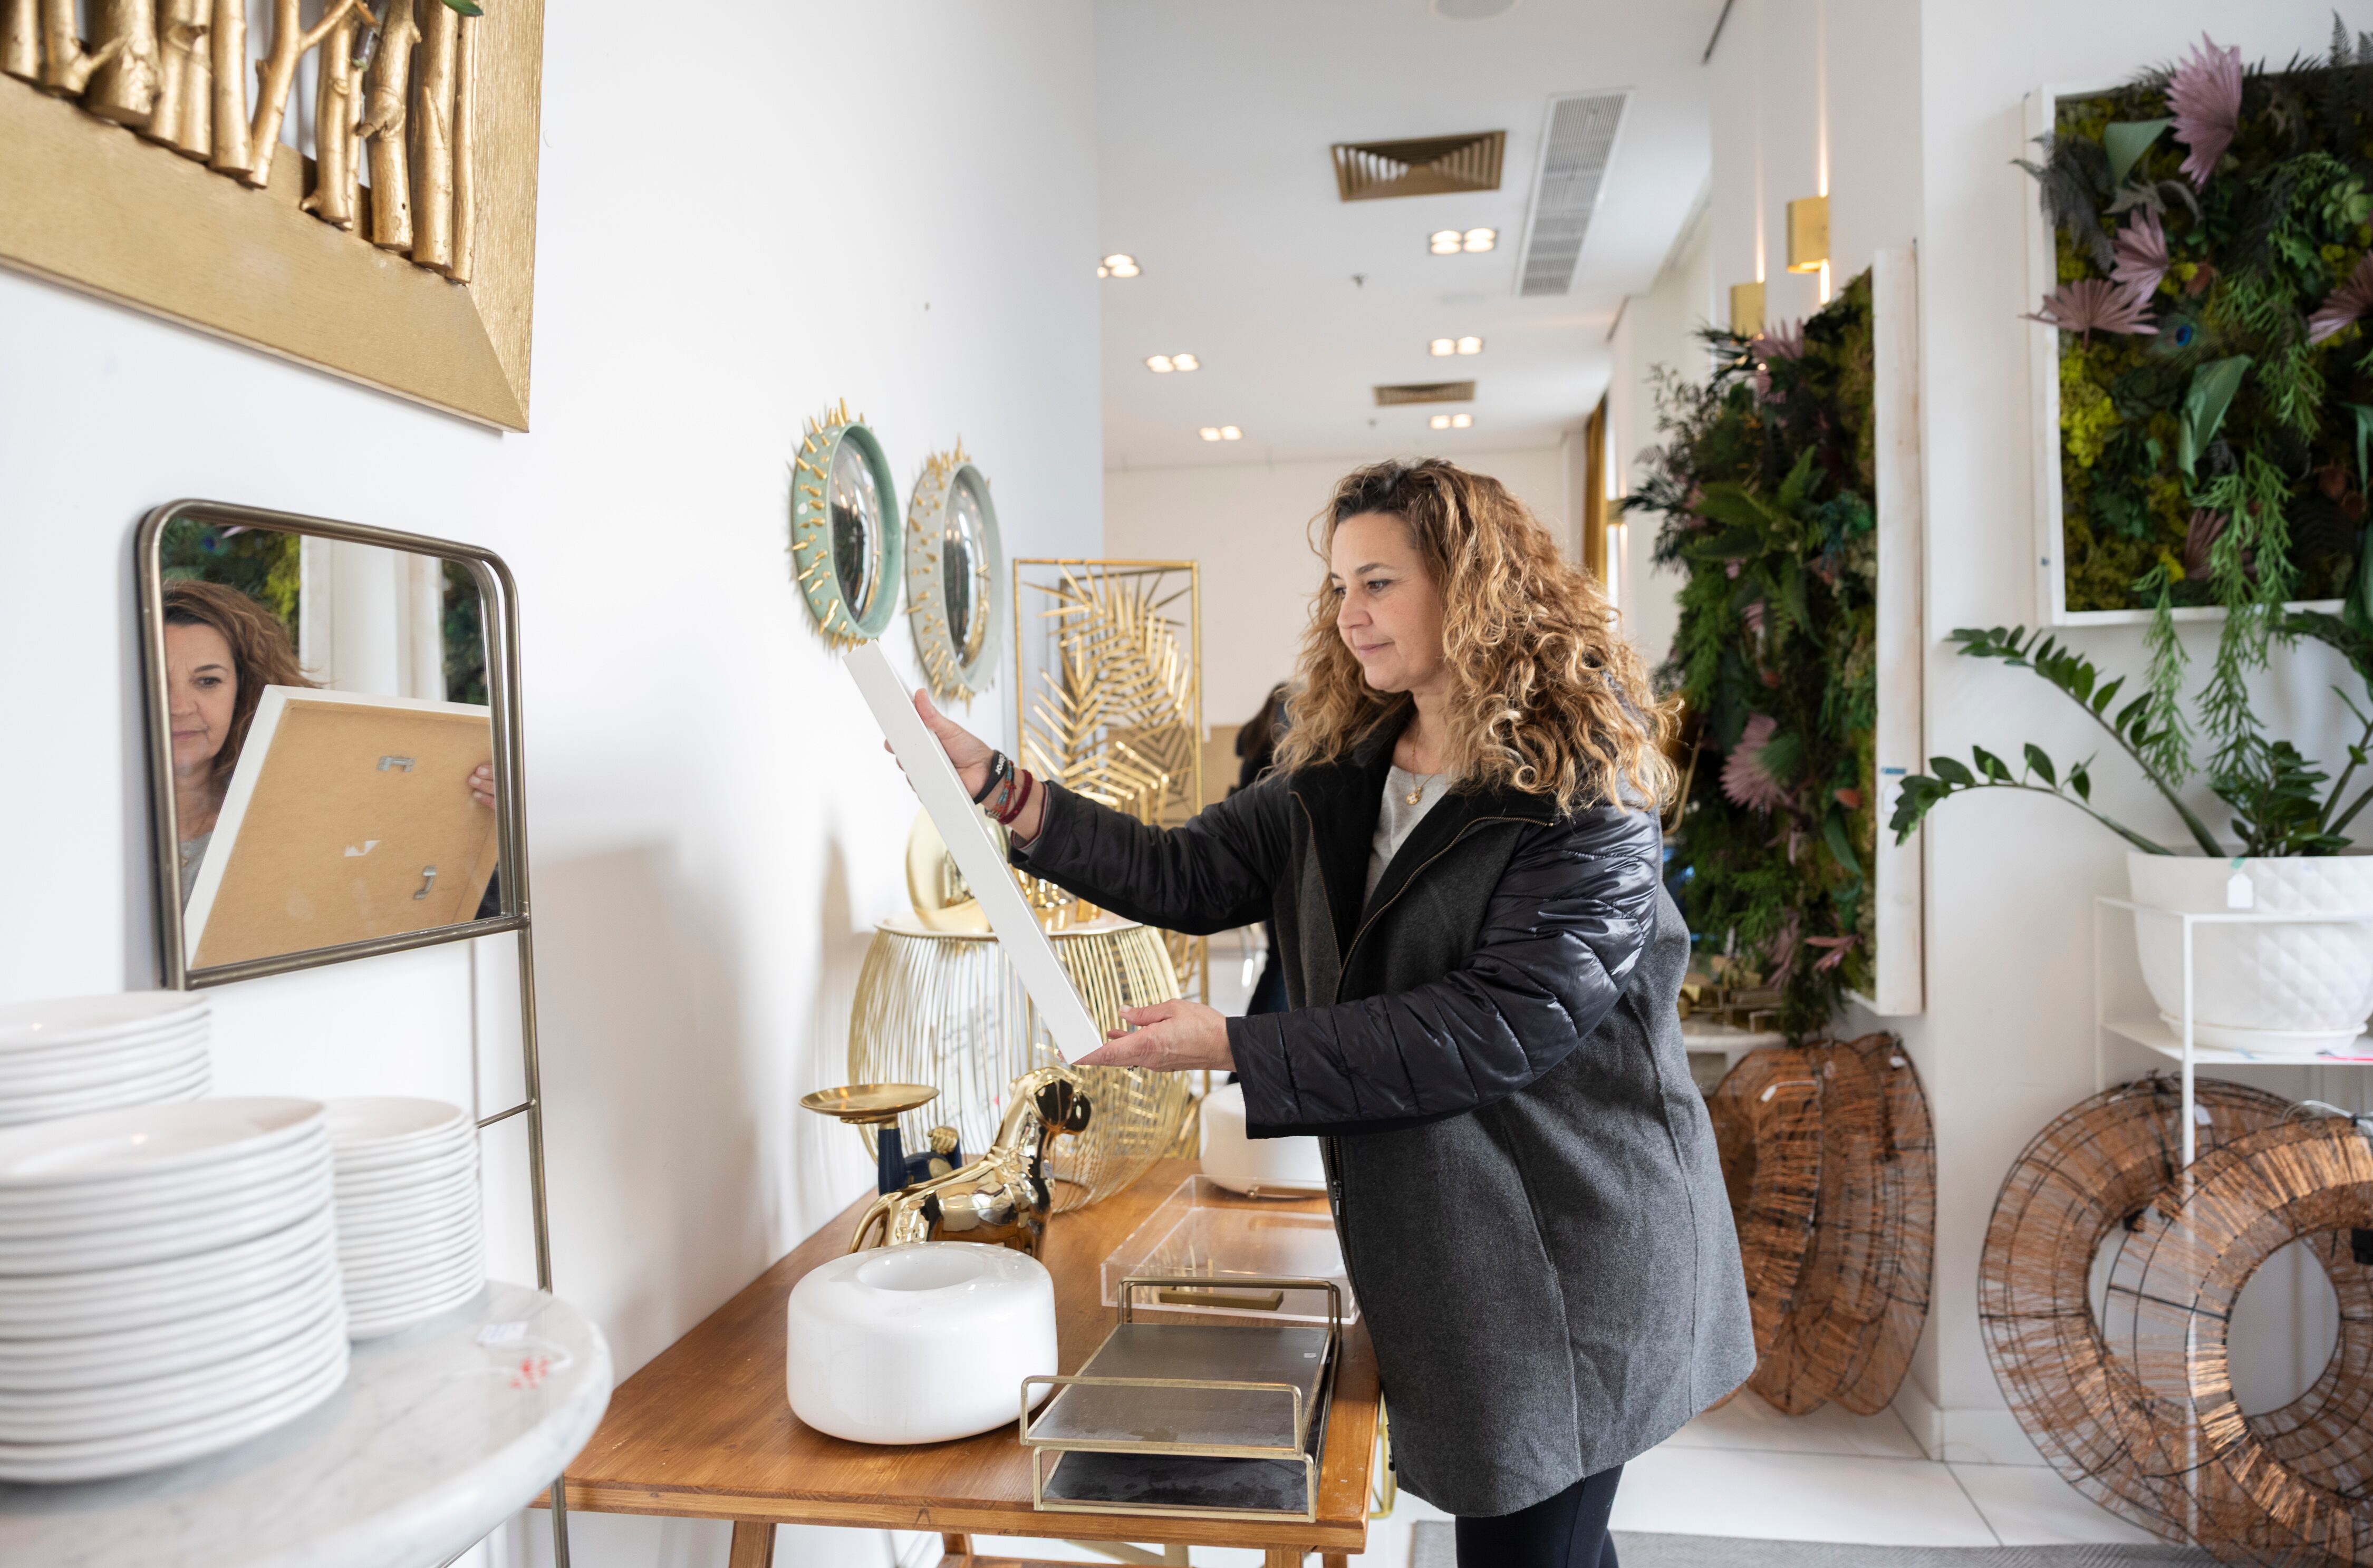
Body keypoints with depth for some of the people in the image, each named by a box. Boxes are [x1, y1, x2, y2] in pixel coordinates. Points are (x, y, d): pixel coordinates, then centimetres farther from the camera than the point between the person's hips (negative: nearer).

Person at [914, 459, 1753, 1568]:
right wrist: (997, 787, -7)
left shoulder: (1585, 795, -16)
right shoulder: (1341, 779, 6)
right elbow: (1190, 875, 2)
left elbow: (1498, 1025, -23)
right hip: (1433, 1240, 6)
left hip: (1570, 1249, -6)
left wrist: (1235, 1049, -23)